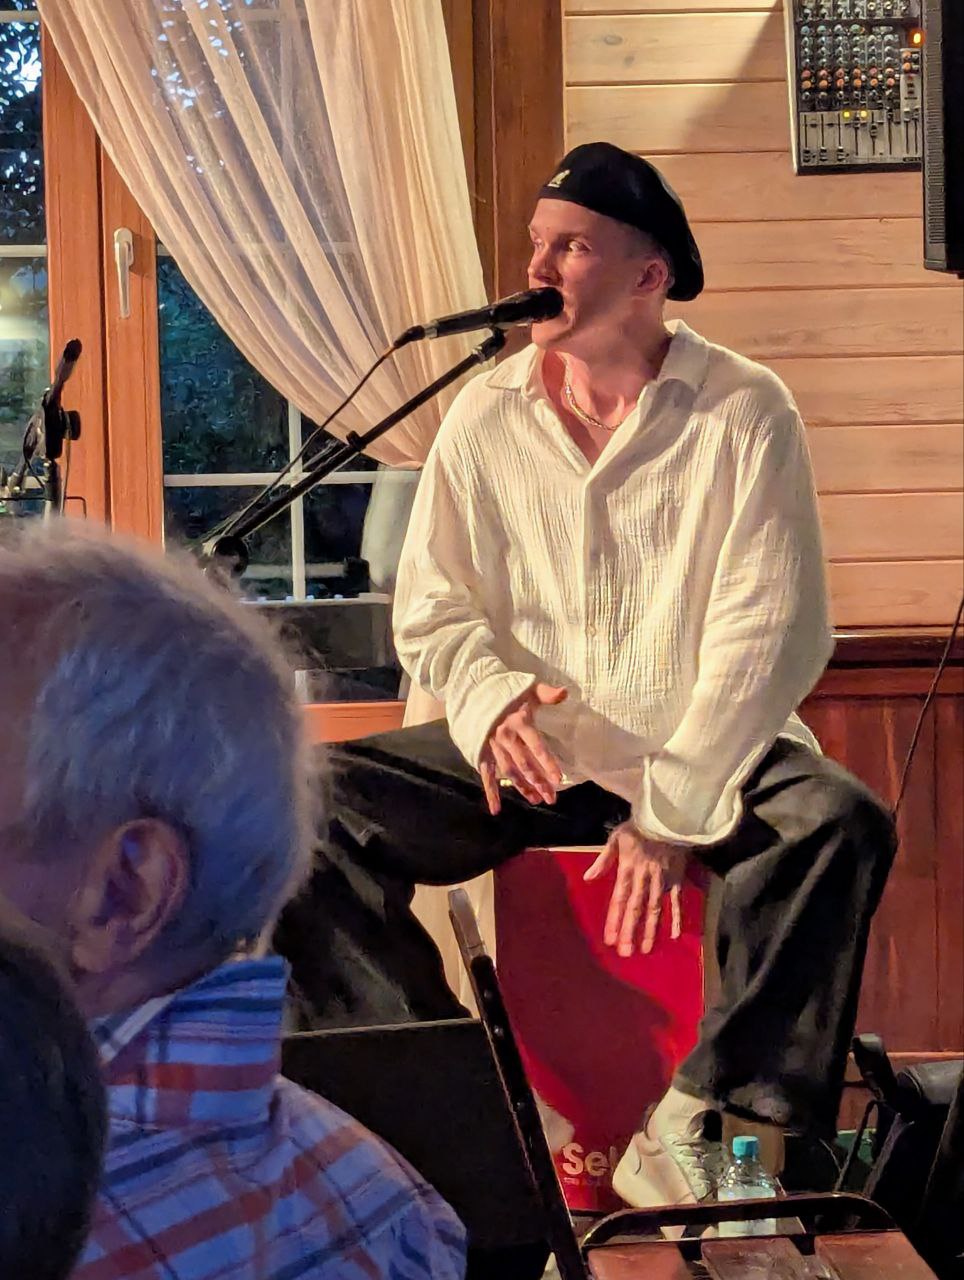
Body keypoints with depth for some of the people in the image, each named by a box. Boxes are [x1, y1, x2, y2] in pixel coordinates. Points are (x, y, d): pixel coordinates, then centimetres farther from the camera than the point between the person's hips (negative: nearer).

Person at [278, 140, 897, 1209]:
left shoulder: (745, 413, -6)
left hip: (704, 757, -2)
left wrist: (672, 814, -18)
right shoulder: (483, 417, 5)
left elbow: (765, 635, -12)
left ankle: (696, 1128, -25)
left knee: (841, 824, -32)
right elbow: (430, 609, 7)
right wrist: (489, 701, -16)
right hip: (527, 757, 3)